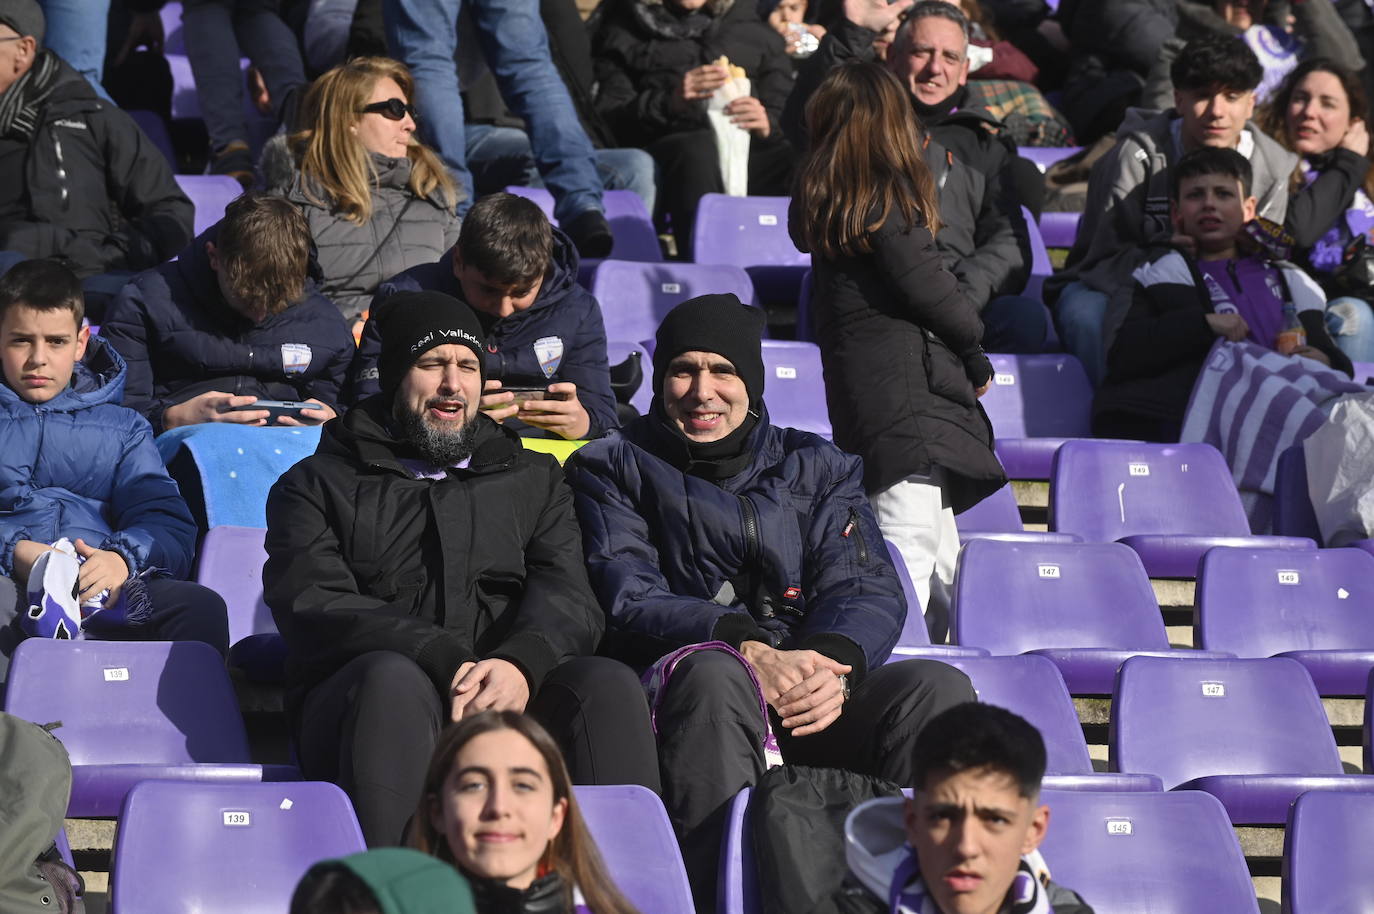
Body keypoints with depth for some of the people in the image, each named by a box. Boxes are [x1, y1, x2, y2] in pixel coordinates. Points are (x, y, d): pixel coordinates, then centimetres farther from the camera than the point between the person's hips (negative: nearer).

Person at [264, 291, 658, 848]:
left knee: (607, 685, -27)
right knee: (392, 677, -36)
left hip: (509, 699, 2)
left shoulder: (534, 480, 27)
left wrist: (521, 663, -17)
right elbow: (314, 605, 0)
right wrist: (446, 664, -17)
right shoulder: (318, 484, 18)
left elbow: (567, 598, 9)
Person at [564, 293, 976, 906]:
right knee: (715, 672, -38)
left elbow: (869, 590, 9)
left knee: (936, 687, -25)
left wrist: (836, 666, -17)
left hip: (816, 697, 3)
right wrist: (754, 654, -19)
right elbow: (629, 601, -1)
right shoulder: (617, 469, 15)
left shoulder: (817, 468, 23)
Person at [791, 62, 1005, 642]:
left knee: (942, 563, 15)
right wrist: (975, 353, 4)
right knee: (912, 555, -11)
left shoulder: (820, 201, 9)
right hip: (906, 392, -8)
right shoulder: (889, 200, -13)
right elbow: (927, 288, -11)